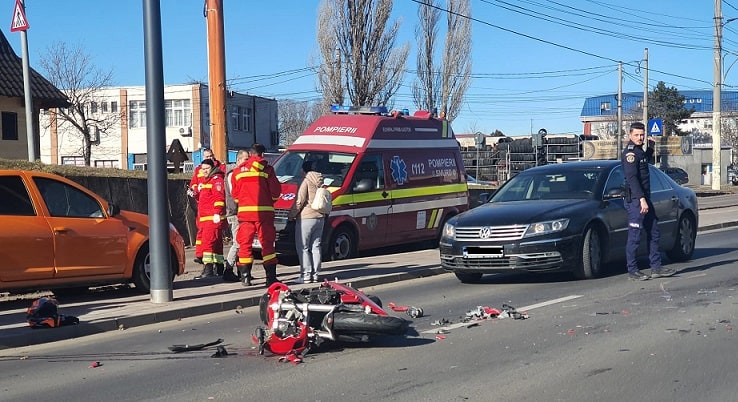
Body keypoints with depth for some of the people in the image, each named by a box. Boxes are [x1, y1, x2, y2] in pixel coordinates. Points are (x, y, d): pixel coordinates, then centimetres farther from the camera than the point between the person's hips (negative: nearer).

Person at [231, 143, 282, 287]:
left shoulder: (238, 170, 9)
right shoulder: (266, 169, -2)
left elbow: (235, 194, 15)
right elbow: (275, 191, -1)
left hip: (244, 211, 2)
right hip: (264, 211, -2)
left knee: (245, 243, 8)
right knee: (267, 243, 2)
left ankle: (245, 277, 5)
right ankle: (271, 277, 0)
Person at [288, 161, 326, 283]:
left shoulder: (306, 181, -10)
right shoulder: (320, 182, 12)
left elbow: (299, 202, -14)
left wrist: (291, 214, -3)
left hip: (306, 218, -7)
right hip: (320, 218, 7)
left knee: (303, 247, -2)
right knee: (316, 247, 11)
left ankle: (306, 275, -6)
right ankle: (315, 274, 12)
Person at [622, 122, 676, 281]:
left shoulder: (639, 151, 16)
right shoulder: (630, 153, -14)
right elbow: (632, 178, -22)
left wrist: (650, 148, 22)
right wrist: (641, 199, -27)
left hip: (645, 198, 10)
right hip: (635, 200, -10)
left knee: (654, 233, 12)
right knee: (634, 236, -6)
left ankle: (656, 267, 17)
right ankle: (632, 271, -1)